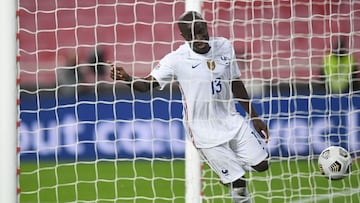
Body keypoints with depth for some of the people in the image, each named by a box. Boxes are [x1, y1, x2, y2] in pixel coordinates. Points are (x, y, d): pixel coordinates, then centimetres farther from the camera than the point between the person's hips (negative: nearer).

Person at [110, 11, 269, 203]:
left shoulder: (224, 46, 0)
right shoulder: (177, 59, -14)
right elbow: (147, 84, -19)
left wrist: (254, 116, 15)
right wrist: (127, 78, -40)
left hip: (231, 121, 5)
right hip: (205, 131, -5)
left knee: (261, 164, 6)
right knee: (238, 183, -4)